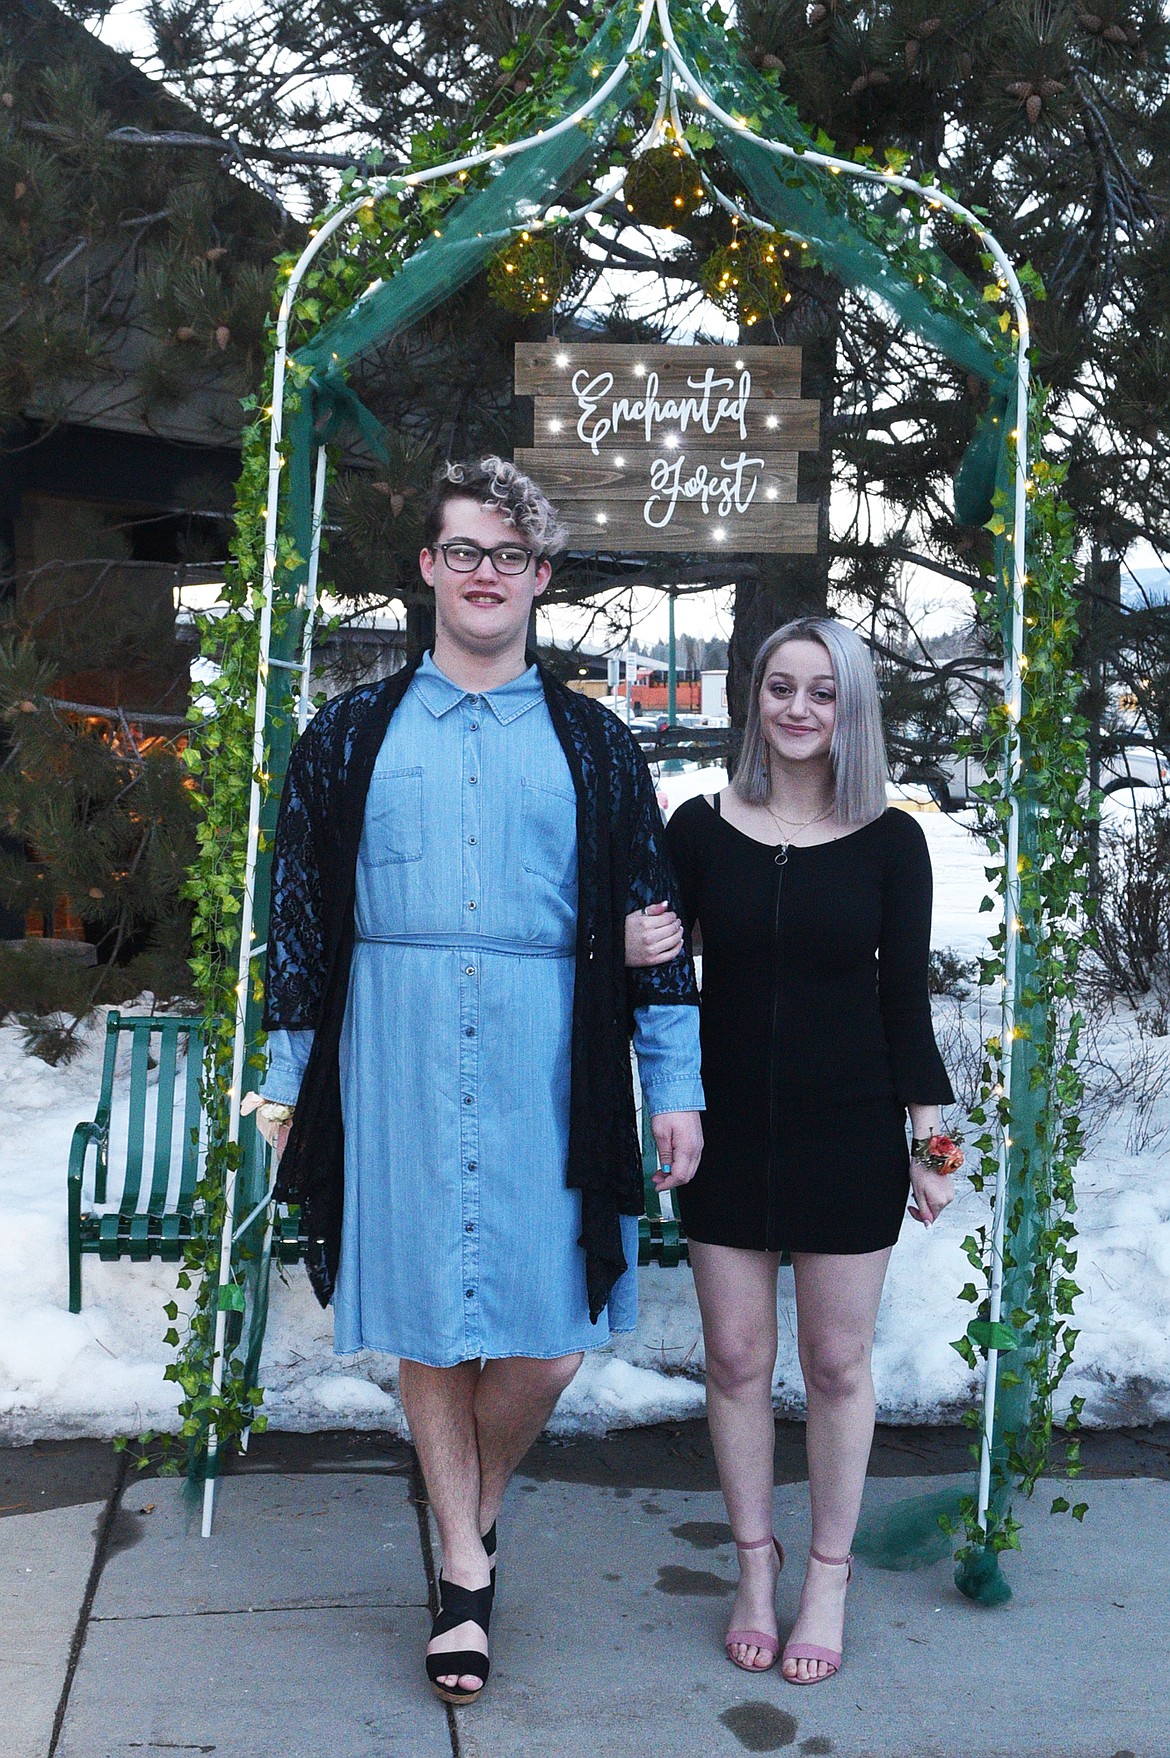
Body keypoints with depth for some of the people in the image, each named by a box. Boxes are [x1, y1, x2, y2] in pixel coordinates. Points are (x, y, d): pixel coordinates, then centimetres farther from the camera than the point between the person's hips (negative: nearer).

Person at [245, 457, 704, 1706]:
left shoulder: (594, 744, 9)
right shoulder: (352, 734, 9)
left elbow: (651, 919, 7)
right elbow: (301, 912, 9)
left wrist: (675, 1086, 2)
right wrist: (287, 1078, 6)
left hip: (546, 1064, 0)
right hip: (396, 1061, 0)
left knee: (548, 1337, 1)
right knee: (427, 1322, 8)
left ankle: (472, 1515, 31)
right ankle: (466, 1578, 27)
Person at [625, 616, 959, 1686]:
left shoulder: (889, 842, -2)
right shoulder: (701, 828, 0)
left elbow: (906, 998, 1)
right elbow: (663, 972, 6)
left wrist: (932, 1139, -2)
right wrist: (632, 952, -17)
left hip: (848, 1138, -1)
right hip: (728, 1134, 1)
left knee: (837, 1362, 10)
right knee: (737, 1358, 10)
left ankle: (829, 1576, 30)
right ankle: (755, 1564, 32)